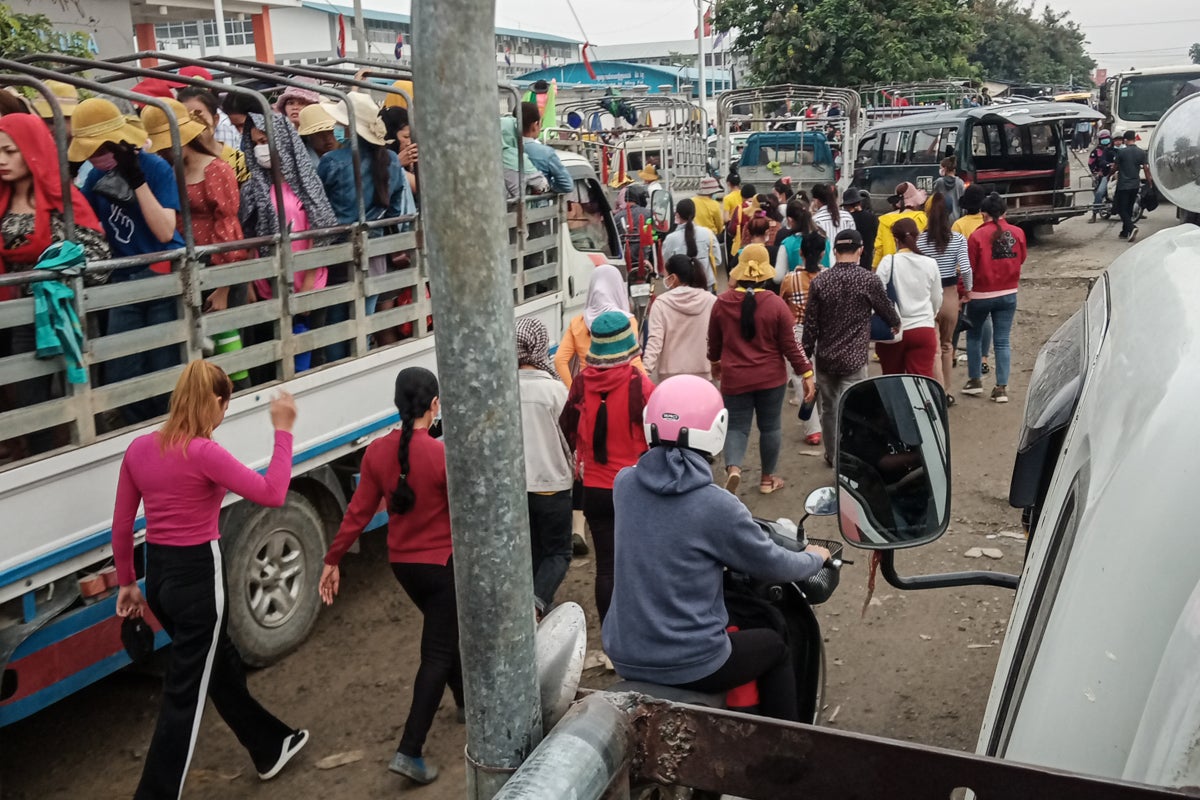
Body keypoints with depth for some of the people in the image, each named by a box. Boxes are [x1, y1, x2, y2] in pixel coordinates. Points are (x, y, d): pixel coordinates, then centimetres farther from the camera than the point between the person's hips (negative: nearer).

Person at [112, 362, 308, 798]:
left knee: (219, 664, 23)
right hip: (198, 576, -8)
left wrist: (127, 582, 18)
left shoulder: (139, 448, 2)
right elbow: (272, 494, -19)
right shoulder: (204, 453, -20)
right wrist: (283, 431, -13)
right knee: (185, 693, 4)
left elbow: (121, 525, 8)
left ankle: (271, 747, 42)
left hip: (159, 575, 8)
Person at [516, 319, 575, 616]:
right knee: (558, 552, 10)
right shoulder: (553, 388, -16)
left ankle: (539, 611, 29)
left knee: (533, 551, 20)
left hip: (514, 483, 4)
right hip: (551, 484, -4)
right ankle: (537, 601, -14)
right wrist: (574, 468, 11)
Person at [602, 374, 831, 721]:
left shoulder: (624, 484, -4)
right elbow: (773, 565, -5)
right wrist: (815, 558, 16)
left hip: (625, 656, 6)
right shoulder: (717, 506, -20)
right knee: (775, 646, 22)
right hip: (690, 666, -5)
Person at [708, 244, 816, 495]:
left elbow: (714, 340, 8)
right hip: (771, 377, -1)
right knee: (770, 426, 13)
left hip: (734, 377, 1)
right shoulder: (776, 303, -12)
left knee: (737, 426, 7)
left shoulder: (722, 302, -5)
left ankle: (733, 468, -18)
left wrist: (715, 362, 27)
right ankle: (768, 478, 25)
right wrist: (806, 373, 0)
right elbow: (790, 345, -9)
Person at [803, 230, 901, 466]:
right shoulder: (868, 280, -8)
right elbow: (887, 310, 7)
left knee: (828, 408, 18)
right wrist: (896, 324, 30)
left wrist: (807, 354, 9)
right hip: (854, 359, -3)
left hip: (825, 358, 3)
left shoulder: (818, 282, -3)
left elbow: (810, 323, -2)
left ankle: (832, 456, 34)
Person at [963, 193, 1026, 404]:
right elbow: (1021, 259, 12)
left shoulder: (977, 236, -15)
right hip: (1008, 294, 3)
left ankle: (975, 381, 20)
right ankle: (1001, 387, 5)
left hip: (981, 295, -3)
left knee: (974, 336, 17)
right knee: (1003, 340, 7)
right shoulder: (1018, 233, -4)